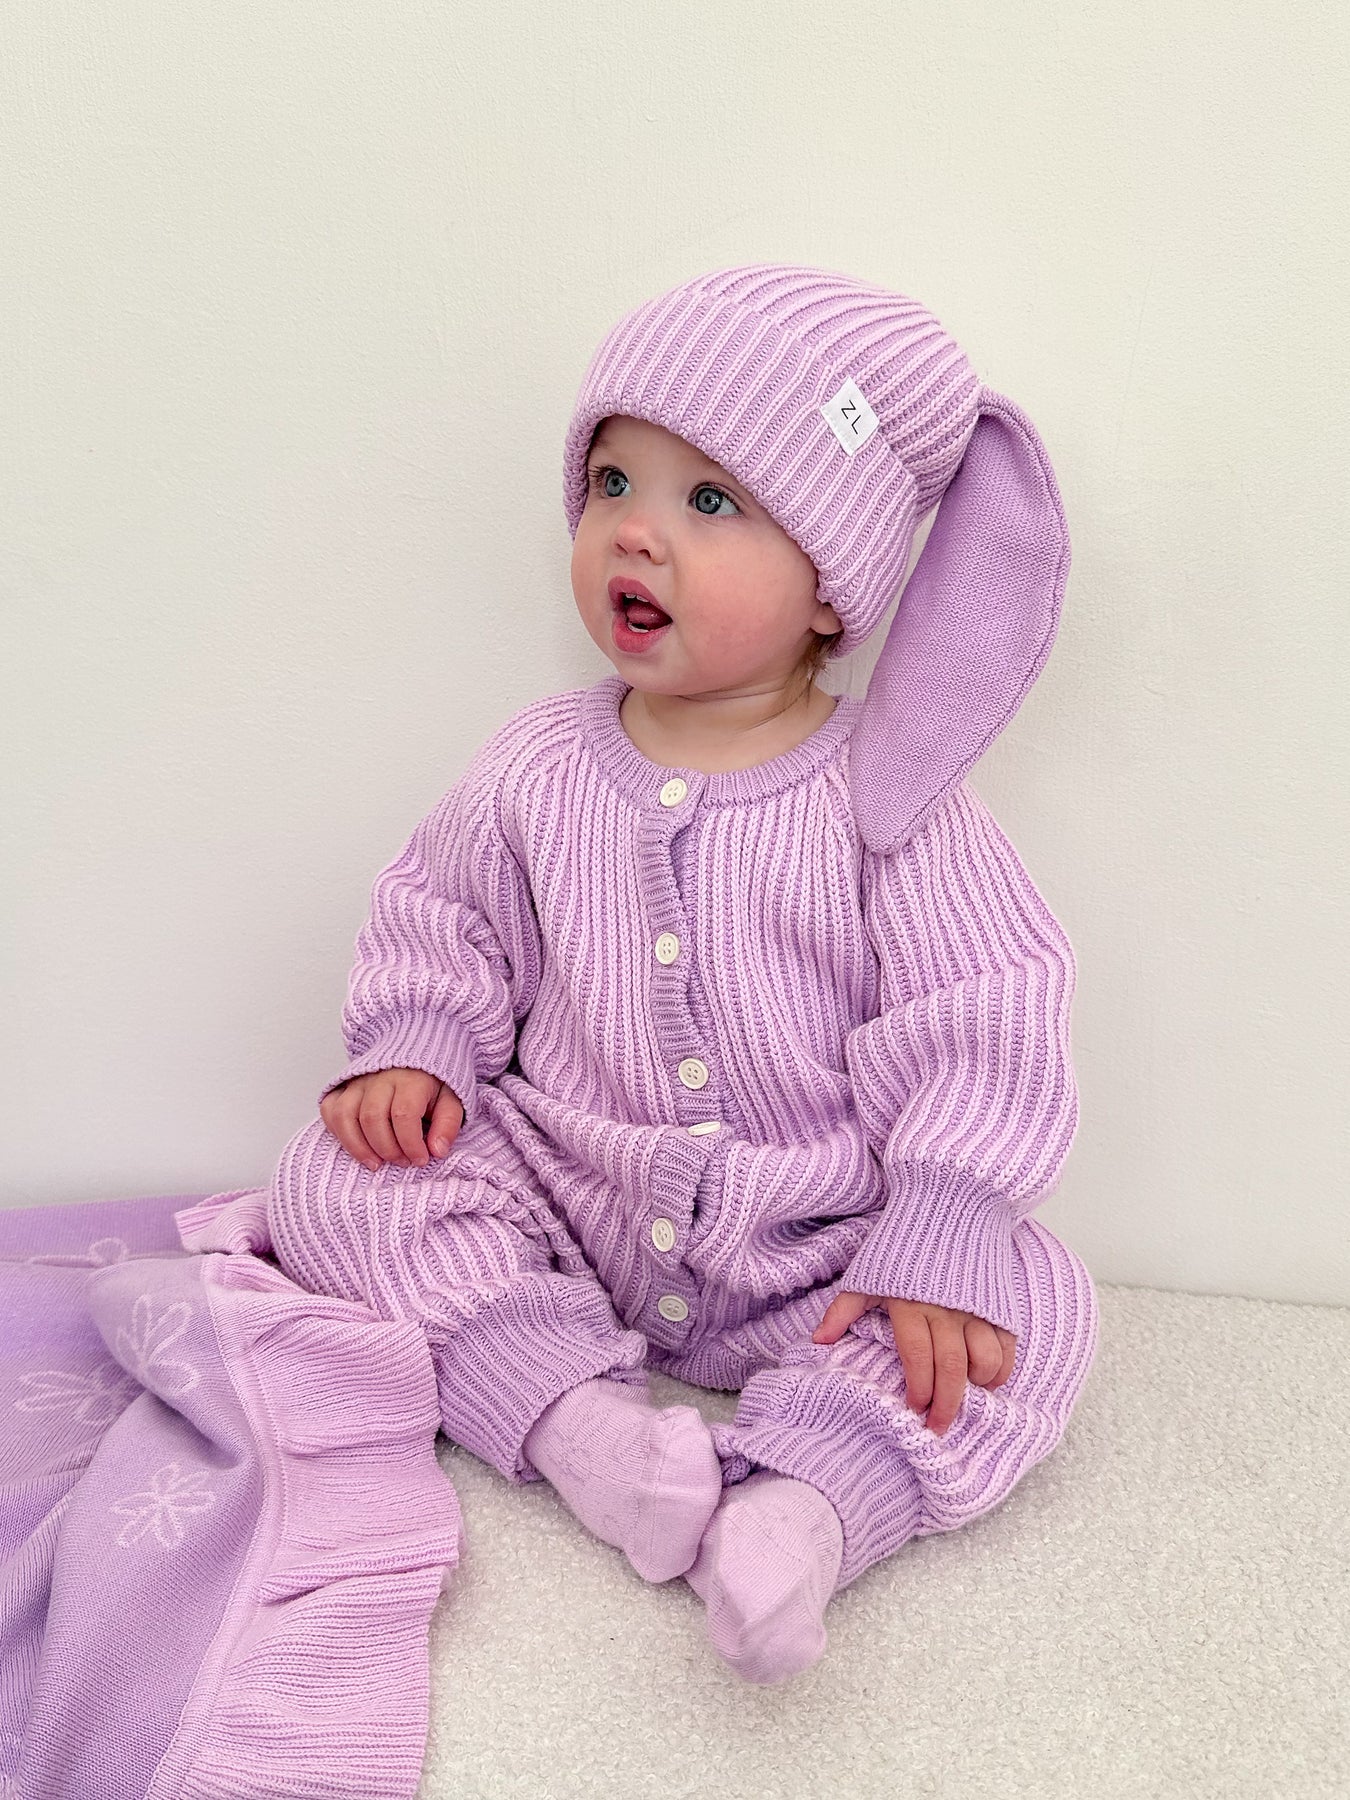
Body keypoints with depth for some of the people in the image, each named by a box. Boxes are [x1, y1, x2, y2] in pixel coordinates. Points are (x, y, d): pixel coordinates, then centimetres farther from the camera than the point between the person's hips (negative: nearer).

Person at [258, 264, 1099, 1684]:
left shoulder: (886, 796, -12)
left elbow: (983, 1032, -13)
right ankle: (576, 1416, -22)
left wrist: (935, 1254, -21)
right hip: (561, 1205, 3)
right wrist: (412, 1050, -9)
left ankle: (801, 1499, -30)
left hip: (812, 1255, -2)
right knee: (334, 1181, -15)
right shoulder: (539, 768, -2)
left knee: (1036, 1306, -22)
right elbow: (438, 919, 11)